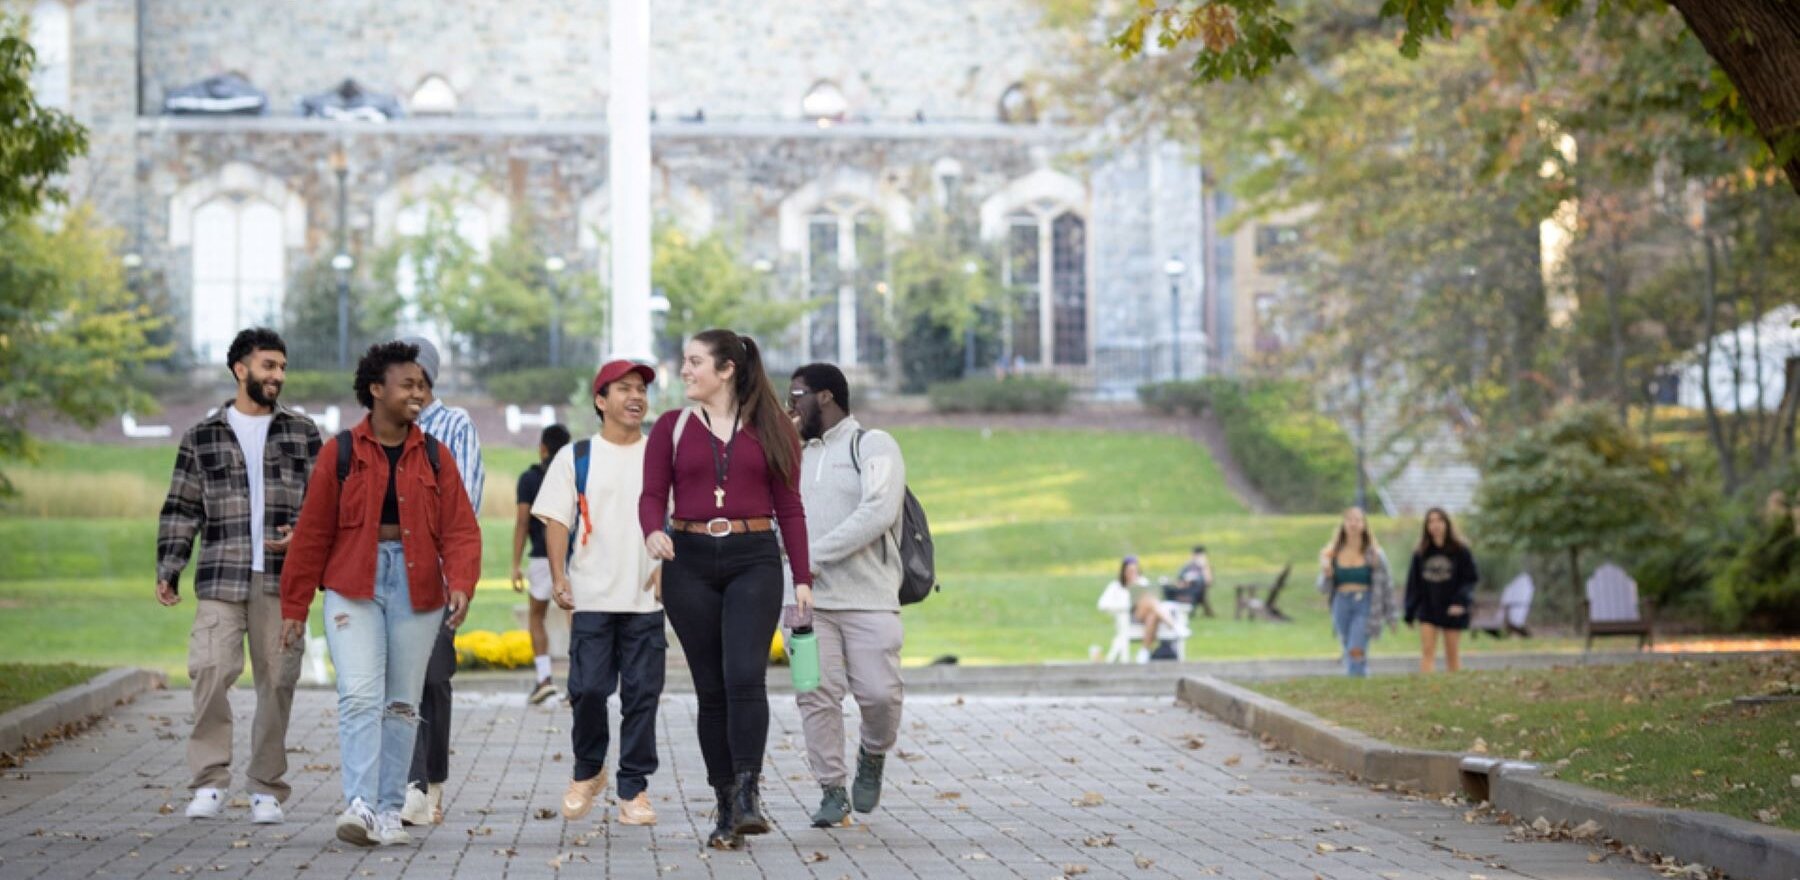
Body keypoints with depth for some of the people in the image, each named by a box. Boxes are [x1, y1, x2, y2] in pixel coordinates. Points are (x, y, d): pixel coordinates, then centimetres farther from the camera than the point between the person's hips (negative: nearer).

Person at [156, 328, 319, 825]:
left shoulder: (302, 434, 12)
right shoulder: (202, 439, 11)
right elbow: (181, 510, 11)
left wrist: (303, 534, -8)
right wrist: (168, 570, 3)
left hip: (282, 578, 1)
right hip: (221, 578, -1)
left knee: (277, 680, 0)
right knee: (210, 670, -15)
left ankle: (266, 789, 10)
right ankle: (210, 783, -6)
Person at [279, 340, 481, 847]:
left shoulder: (434, 457, 6)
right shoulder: (340, 452, 1)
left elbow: (461, 531, 2)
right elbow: (312, 533, 4)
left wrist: (461, 584, -16)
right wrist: (294, 606, 5)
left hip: (416, 589, 3)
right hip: (352, 585, -2)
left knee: (402, 703, 7)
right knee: (359, 695, -15)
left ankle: (388, 811, 14)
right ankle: (360, 805, -20)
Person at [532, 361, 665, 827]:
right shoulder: (575, 457, 7)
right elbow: (556, 520, 3)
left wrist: (668, 562, -6)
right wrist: (558, 576, -9)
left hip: (648, 597, 1)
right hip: (591, 597, -1)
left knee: (642, 693, 0)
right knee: (588, 688, -5)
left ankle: (634, 788, 8)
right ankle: (587, 771, 18)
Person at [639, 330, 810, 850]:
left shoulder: (771, 428, 6)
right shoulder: (672, 427, 9)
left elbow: (789, 508, 7)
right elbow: (653, 494, 2)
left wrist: (803, 577, 2)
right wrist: (653, 531, -20)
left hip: (755, 559, -2)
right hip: (690, 561, 2)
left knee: (745, 676, -18)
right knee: (711, 687, 4)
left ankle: (748, 795, -16)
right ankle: (727, 805, 10)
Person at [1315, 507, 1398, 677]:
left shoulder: (1374, 554, -2)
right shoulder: (1333, 553, 6)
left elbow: (1385, 584, 3)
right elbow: (1324, 588, 10)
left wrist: (1390, 616, 5)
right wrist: (1325, 575, -13)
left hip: (1365, 605, -4)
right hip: (1341, 604, 4)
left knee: (1356, 650, -18)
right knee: (1349, 652, 9)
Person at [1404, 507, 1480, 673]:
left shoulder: (1460, 550, -5)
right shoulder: (1421, 552, 3)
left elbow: (1471, 578, -6)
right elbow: (1413, 583, 6)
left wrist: (1461, 601, -20)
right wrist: (1409, 612, 5)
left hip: (1452, 610, -2)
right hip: (1427, 609, 2)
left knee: (1453, 656, 7)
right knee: (1427, 653, -8)